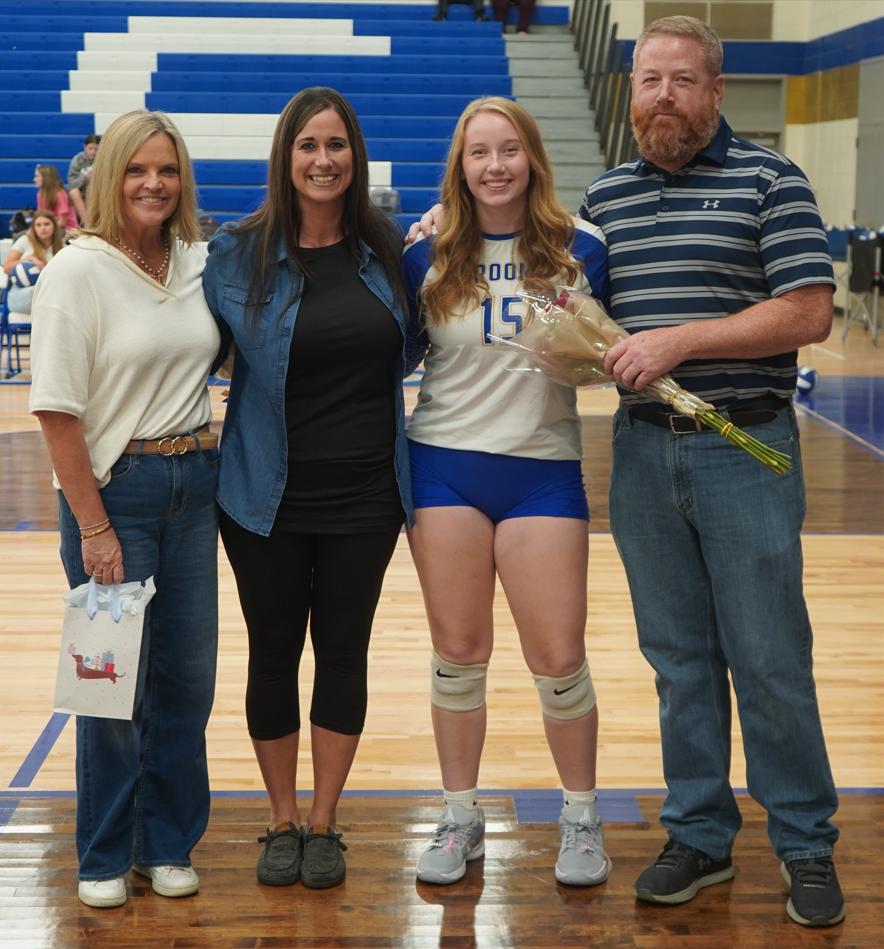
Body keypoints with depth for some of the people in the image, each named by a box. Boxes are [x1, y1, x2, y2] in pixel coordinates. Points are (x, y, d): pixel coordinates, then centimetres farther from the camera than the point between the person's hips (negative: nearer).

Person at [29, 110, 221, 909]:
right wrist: (94, 527, -15)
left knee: (188, 674, 9)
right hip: (115, 484, -5)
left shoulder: (200, 265, 5)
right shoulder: (78, 271, -10)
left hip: (194, 483, 5)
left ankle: (167, 843, 25)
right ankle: (105, 857, 20)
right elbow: (58, 409, -13)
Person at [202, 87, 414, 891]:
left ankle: (324, 824, 23)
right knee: (274, 652, 8)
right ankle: (283, 822, 25)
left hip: (365, 495, 2)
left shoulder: (388, 246, 2)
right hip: (270, 495, -1)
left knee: (344, 651, 9)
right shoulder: (239, 253, -4)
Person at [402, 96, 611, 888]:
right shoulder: (428, 255, 1)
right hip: (446, 466, 1)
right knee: (458, 653, 8)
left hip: (542, 471, -1)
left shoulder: (580, 248, -1)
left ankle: (582, 818, 23)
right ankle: (461, 819, 24)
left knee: (559, 658, 1)